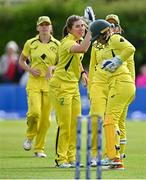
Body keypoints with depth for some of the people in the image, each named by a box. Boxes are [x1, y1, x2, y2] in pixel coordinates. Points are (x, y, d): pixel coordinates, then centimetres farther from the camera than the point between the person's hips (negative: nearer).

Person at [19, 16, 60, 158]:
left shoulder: (57, 44, 3)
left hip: (50, 83, 1)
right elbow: (21, 61, 14)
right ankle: (30, 136, 10)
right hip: (34, 82, -1)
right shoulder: (30, 43, 3)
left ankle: (39, 148, 14)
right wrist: (30, 69, -4)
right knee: (35, 112, -20)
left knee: (45, 117, 1)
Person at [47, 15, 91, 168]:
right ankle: (61, 159, 1)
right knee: (64, 124, -6)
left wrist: (82, 72, 16)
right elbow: (83, 49, -41)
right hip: (61, 85, -8)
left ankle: (71, 158, 13)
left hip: (73, 85, 8)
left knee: (75, 123, 7)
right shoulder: (67, 42, -18)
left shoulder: (79, 40, 9)